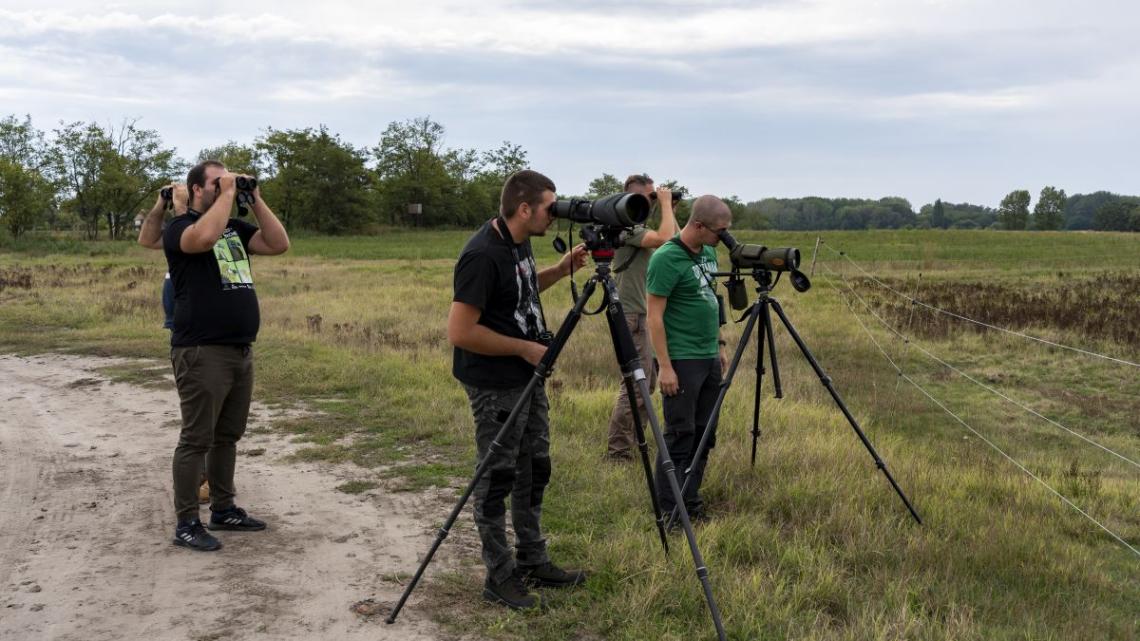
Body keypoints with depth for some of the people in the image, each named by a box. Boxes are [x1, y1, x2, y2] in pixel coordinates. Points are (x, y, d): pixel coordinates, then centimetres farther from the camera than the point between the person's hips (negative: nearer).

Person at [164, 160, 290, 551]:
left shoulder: (235, 227, 15)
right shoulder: (180, 227, -5)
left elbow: (279, 244, 5)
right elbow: (206, 237, -29)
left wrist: (255, 199, 1)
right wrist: (227, 194, -16)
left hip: (241, 350, 7)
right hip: (202, 353, -7)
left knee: (227, 436, 14)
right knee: (197, 439, -3)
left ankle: (223, 509, 25)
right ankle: (187, 523, 3)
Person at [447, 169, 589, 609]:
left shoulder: (519, 243, 4)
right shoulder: (482, 255, -24)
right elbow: (460, 331, -25)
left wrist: (561, 270, 7)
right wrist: (525, 348, -17)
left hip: (528, 377, 9)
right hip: (495, 386, -9)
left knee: (534, 471, 16)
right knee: (498, 478, 2)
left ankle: (533, 564, 28)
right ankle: (500, 577, 14)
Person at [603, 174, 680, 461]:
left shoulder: (637, 227, 15)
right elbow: (665, 239, -29)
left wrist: (670, 211, 11)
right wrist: (666, 205, -16)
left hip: (638, 315, 10)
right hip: (629, 316, -10)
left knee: (647, 379, 16)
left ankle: (630, 440, 24)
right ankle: (617, 451, -7)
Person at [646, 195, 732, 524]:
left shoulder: (708, 253, 11)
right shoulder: (666, 259, -14)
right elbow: (654, 317, -15)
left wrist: (719, 345, 19)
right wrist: (665, 366, -18)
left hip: (710, 359, 8)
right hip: (682, 361, -8)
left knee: (704, 435, 10)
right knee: (679, 435, -4)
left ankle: (690, 504, 19)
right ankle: (668, 512, 4)